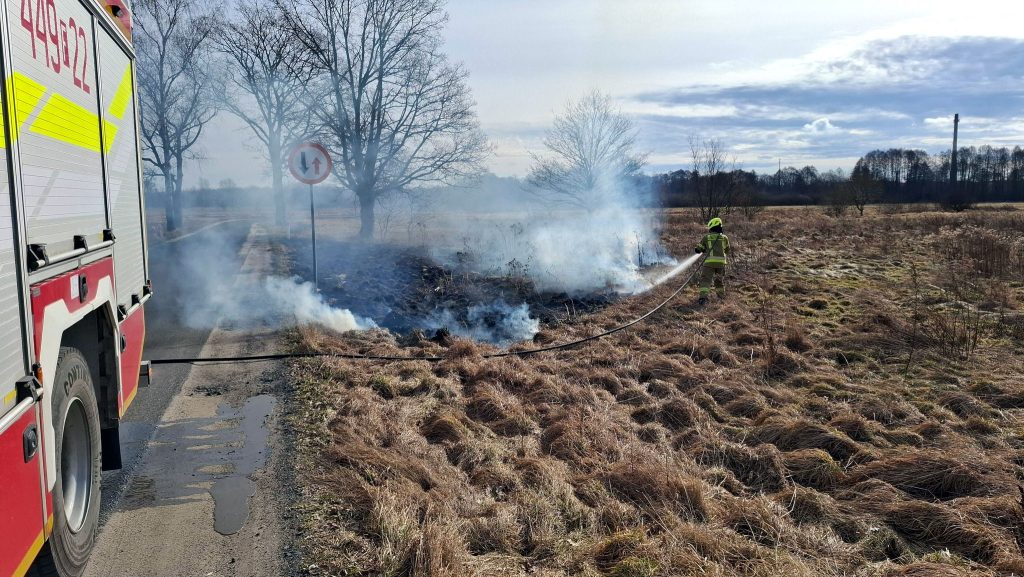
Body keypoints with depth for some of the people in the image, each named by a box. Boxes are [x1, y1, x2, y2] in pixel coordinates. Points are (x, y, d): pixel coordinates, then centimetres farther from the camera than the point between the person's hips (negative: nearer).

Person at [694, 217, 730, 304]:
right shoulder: (724, 238, 12)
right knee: (719, 278, 24)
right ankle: (721, 293, 40)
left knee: (706, 280, -7)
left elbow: (698, 249, 13)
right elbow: (727, 250, 22)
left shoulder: (706, 237, 7)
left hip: (709, 261, -2)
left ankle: (703, 296, -25)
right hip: (721, 261, 3)